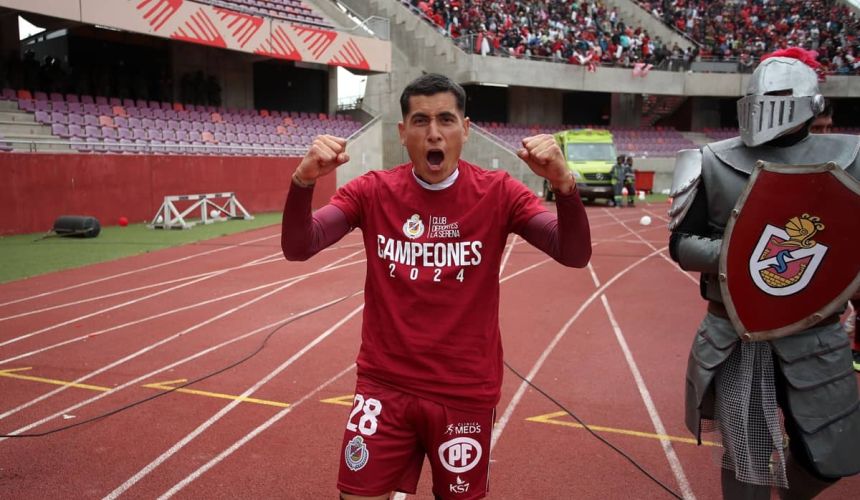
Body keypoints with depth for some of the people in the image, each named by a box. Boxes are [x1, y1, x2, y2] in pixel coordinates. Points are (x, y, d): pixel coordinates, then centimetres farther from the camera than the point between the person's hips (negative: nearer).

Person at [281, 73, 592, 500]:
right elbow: (298, 248, -10)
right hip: (384, 386, 1)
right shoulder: (372, 191, -3)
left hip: (466, 393, 0)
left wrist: (564, 185, -33)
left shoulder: (498, 192, -6)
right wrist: (303, 181, -29)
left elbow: (575, 255, -14)